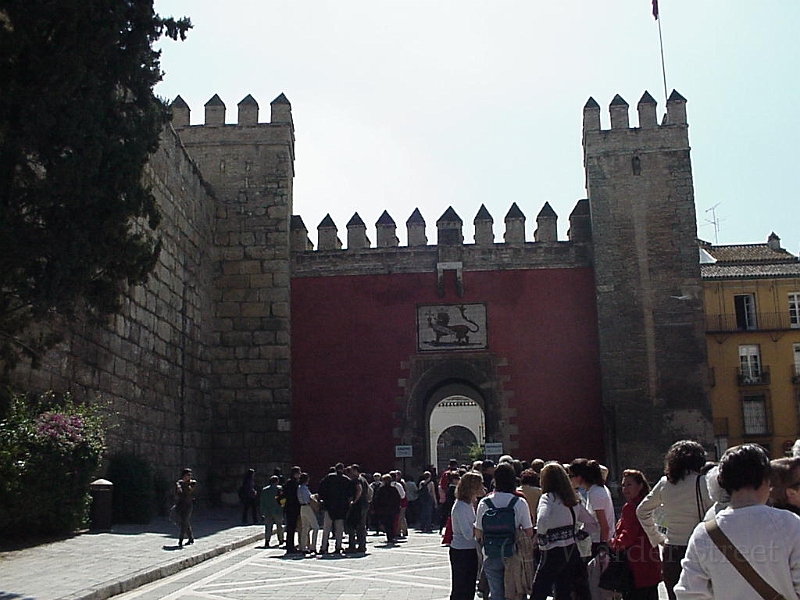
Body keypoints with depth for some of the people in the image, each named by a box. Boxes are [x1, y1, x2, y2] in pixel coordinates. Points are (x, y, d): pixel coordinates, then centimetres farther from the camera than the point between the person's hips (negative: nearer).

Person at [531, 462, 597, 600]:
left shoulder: (548, 498, -12)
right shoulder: (573, 499, 8)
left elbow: (542, 520, -31)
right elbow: (593, 523, 16)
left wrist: (541, 538, -15)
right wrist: (579, 535, 13)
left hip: (553, 553, -7)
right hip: (572, 551, 7)